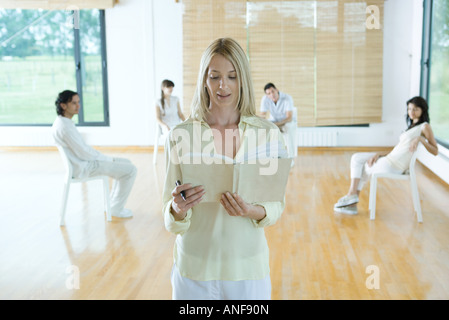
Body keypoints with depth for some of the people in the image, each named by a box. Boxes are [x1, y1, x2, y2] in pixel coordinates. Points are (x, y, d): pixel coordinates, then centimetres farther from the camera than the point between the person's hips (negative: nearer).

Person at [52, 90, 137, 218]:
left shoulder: (62, 122, 10)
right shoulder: (65, 126, -23)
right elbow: (83, 152, -23)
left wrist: (104, 158, 9)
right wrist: (108, 159, -11)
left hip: (83, 163, 10)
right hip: (83, 168, -10)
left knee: (126, 163, 18)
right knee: (131, 170, -10)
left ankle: (112, 203, 22)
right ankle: (116, 209, 2)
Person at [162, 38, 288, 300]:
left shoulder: (268, 133, -5)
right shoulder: (181, 136, -6)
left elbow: (277, 205, 2)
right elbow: (172, 222, -2)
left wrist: (254, 211, -19)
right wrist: (178, 209, -25)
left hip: (248, 266, 1)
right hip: (195, 268, 0)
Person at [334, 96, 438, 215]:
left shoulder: (424, 126, -2)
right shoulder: (412, 127, 23)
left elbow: (435, 152, -9)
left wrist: (420, 138, -21)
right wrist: (379, 154, 5)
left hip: (394, 165, -9)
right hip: (390, 158, 9)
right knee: (357, 158, 2)